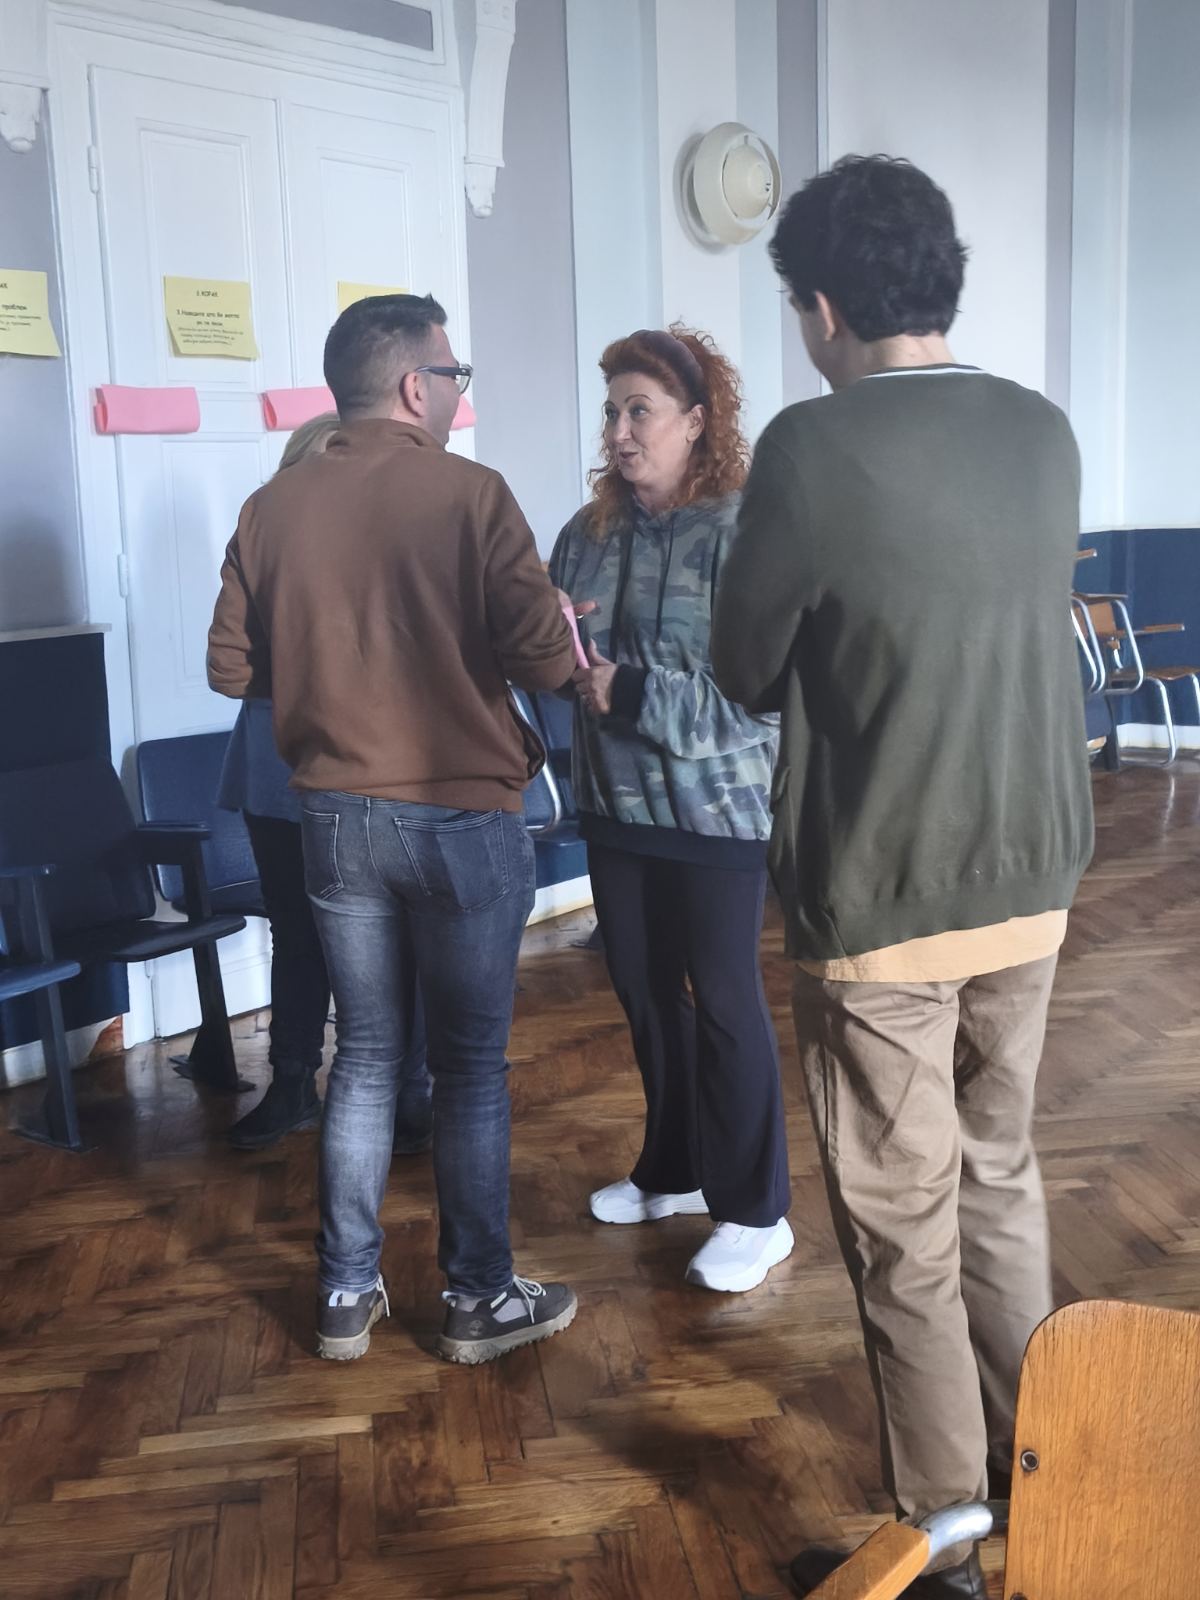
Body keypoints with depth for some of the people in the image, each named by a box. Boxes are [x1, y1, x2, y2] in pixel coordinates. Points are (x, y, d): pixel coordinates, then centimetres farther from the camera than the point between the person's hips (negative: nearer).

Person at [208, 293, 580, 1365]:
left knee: (368, 1055, 16)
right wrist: (565, 642, 6)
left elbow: (233, 668, 4)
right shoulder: (469, 494, -12)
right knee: (471, 1065, 9)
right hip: (462, 821, -4)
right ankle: (481, 1299, 21)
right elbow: (546, 657, -17)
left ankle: (347, 1295, 24)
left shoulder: (273, 508, 0)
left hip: (338, 820, 4)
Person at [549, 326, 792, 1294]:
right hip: (617, 806, 6)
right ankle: (675, 1169, 35)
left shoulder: (744, 530, -14)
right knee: (645, 992, 16)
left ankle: (755, 1211, 18)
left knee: (724, 999, 3)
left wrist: (632, 692, -23)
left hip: (718, 808, -6)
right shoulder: (589, 532, 6)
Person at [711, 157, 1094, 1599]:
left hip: (881, 903, -6)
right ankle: (1029, 1471, 38)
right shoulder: (1046, 433, 2)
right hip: (1030, 883, 6)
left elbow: (745, 673, -6)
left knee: (904, 1229, 8)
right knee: (1000, 1178, 22)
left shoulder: (814, 448, -16)